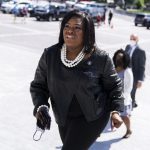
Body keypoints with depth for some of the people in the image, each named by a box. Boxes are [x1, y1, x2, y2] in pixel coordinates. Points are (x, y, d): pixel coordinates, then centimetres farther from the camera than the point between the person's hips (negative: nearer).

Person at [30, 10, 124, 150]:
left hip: (93, 116, -4)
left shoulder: (100, 58, -14)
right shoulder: (50, 55, -9)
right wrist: (40, 106, -17)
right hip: (64, 118, 4)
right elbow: (38, 85, -1)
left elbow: (114, 85, 1)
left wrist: (115, 110, -9)